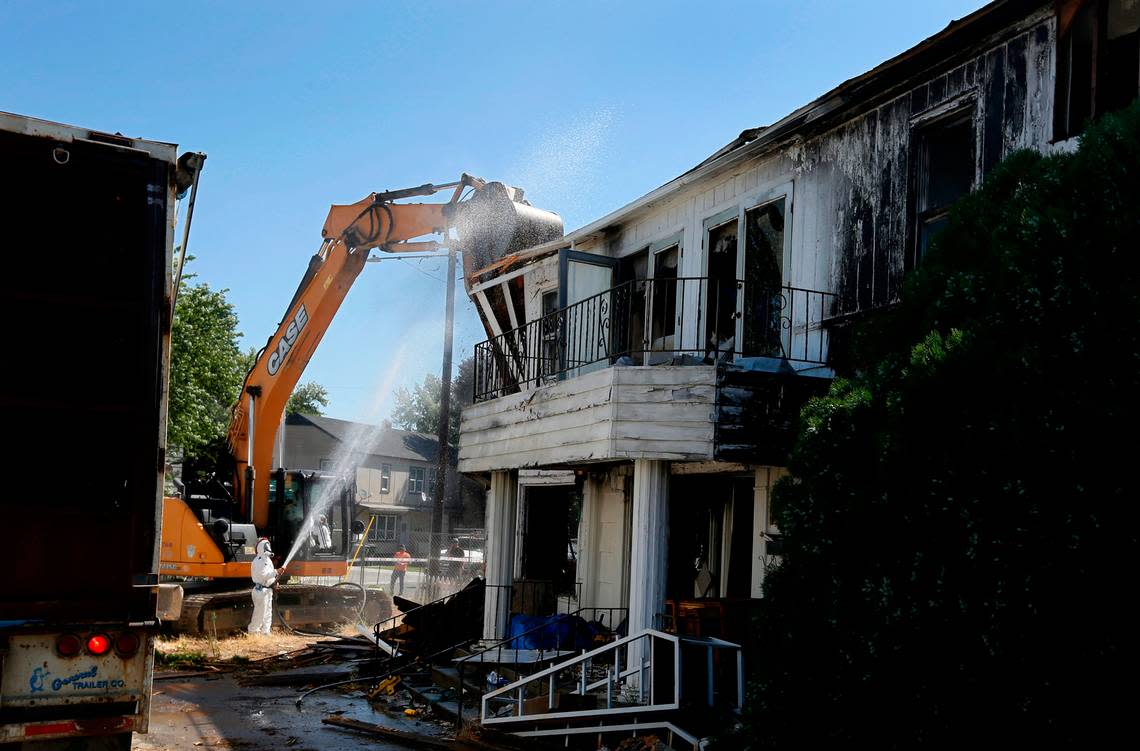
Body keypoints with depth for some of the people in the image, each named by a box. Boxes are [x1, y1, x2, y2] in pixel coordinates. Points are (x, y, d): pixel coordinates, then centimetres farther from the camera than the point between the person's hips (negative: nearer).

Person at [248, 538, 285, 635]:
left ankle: (265, 633, 19)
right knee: (260, 613, -7)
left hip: (268, 590, 10)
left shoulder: (268, 559, 18)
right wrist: (277, 572, -27)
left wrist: (274, 582, 7)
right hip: (260, 590, -10)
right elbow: (263, 575, -25)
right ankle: (252, 632, 2)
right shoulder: (258, 560, -14)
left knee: (268, 614, 13)